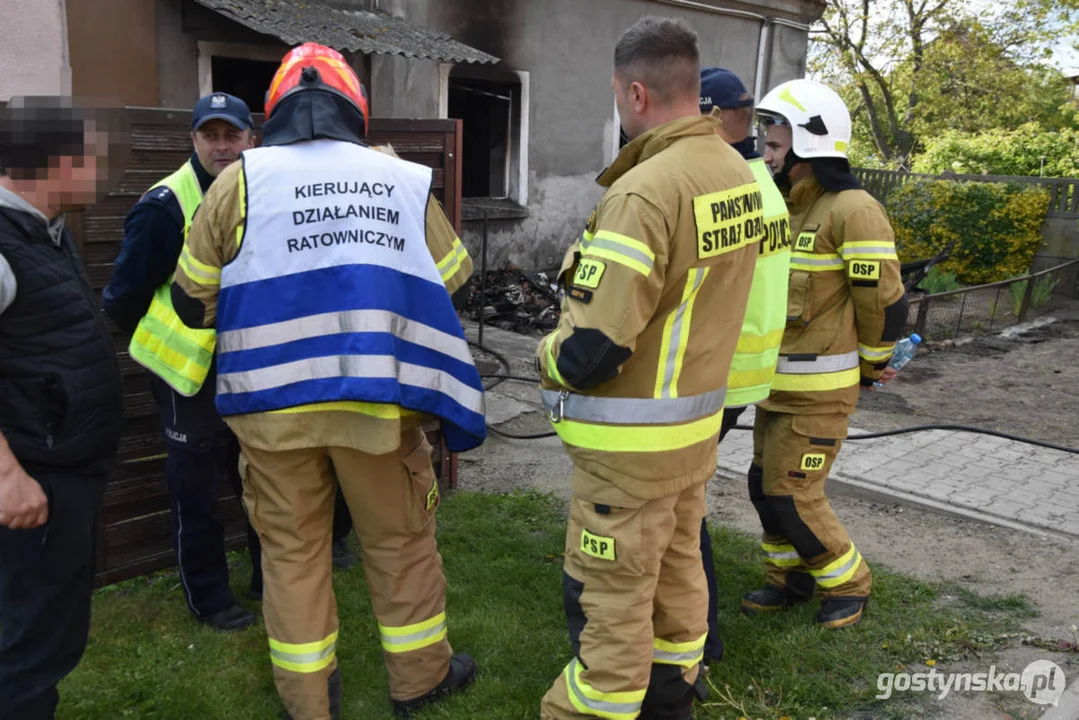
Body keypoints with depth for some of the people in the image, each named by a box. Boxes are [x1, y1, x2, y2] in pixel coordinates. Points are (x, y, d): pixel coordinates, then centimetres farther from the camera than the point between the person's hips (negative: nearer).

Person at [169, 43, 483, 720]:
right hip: (380, 401, 1)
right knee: (402, 541, 16)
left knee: (293, 549, 15)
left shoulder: (239, 180, 0)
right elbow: (452, 284, 12)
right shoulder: (406, 180, 4)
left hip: (275, 404, 0)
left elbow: (195, 303, 5)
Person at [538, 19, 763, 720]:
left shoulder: (645, 191, -25)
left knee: (611, 596, 6)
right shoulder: (741, 176, 2)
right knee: (678, 568, 23)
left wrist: (548, 355, -6)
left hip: (632, 443, -8)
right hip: (699, 422, 9)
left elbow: (590, 352, -26)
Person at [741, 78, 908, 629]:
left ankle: (847, 584, 22)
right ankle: (789, 579, 34)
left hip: (819, 387, -8)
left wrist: (872, 366, -2)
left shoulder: (852, 210, -18)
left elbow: (885, 302, -16)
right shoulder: (786, 208, 8)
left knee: (792, 496, -2)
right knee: (766, 485, 14)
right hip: (778, 381, 8)